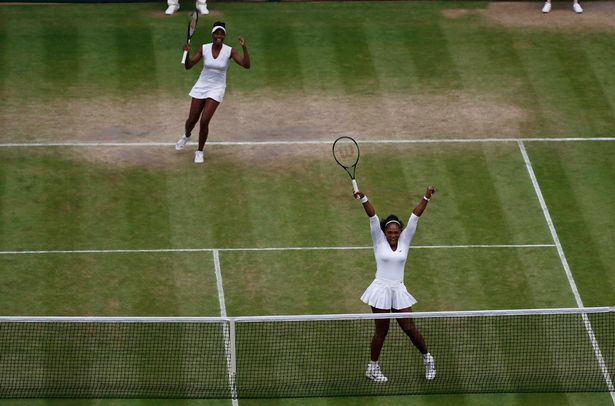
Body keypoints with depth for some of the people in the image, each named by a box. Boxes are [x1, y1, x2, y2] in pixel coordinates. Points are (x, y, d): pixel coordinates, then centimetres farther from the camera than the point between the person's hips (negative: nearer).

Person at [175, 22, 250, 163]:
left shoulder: (229, 51, -13)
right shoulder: (204, 48, -8)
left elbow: (246, 65, -22)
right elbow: (188, 66, -8)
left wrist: (244, 47, -34)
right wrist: (187, 52, -27)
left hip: (216, 89, -2)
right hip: (201, 87, 2)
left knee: (204, 121, -14)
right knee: (192, 120, 9)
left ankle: (200, 152, 7)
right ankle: (186, 136, 46)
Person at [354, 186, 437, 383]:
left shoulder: (404, 240, 5)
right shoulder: (379, 241, -1)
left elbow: (415, 216, -2)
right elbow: (373, 217, -13)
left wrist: (426, 198, -9)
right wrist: (363, 199, -25)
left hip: (399, 291, 2)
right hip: (381, 290, -2)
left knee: (410, 328, 2)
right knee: (381, 331, 4)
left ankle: (427, 357, 25)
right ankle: (373, 367, 18)